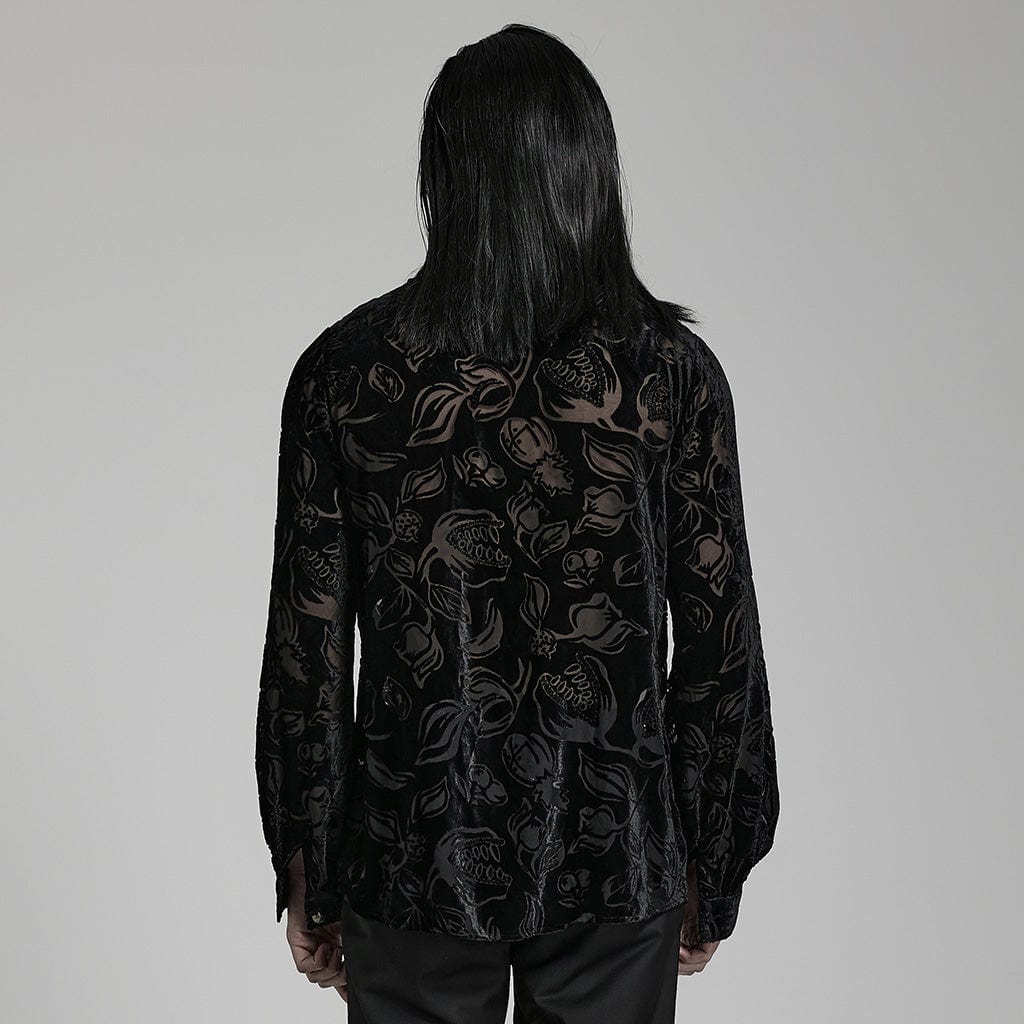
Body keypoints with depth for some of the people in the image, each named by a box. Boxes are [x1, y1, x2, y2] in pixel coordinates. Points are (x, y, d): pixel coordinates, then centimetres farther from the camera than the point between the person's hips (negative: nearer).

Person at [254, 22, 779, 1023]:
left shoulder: (344, 371, -9)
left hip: (416, 849, 0)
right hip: (612, 846, 1)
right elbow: (719, 638, -5)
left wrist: (306, 875, 6)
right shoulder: (670, 368, -9)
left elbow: (307, 647, -5)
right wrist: (711, 870, 7)